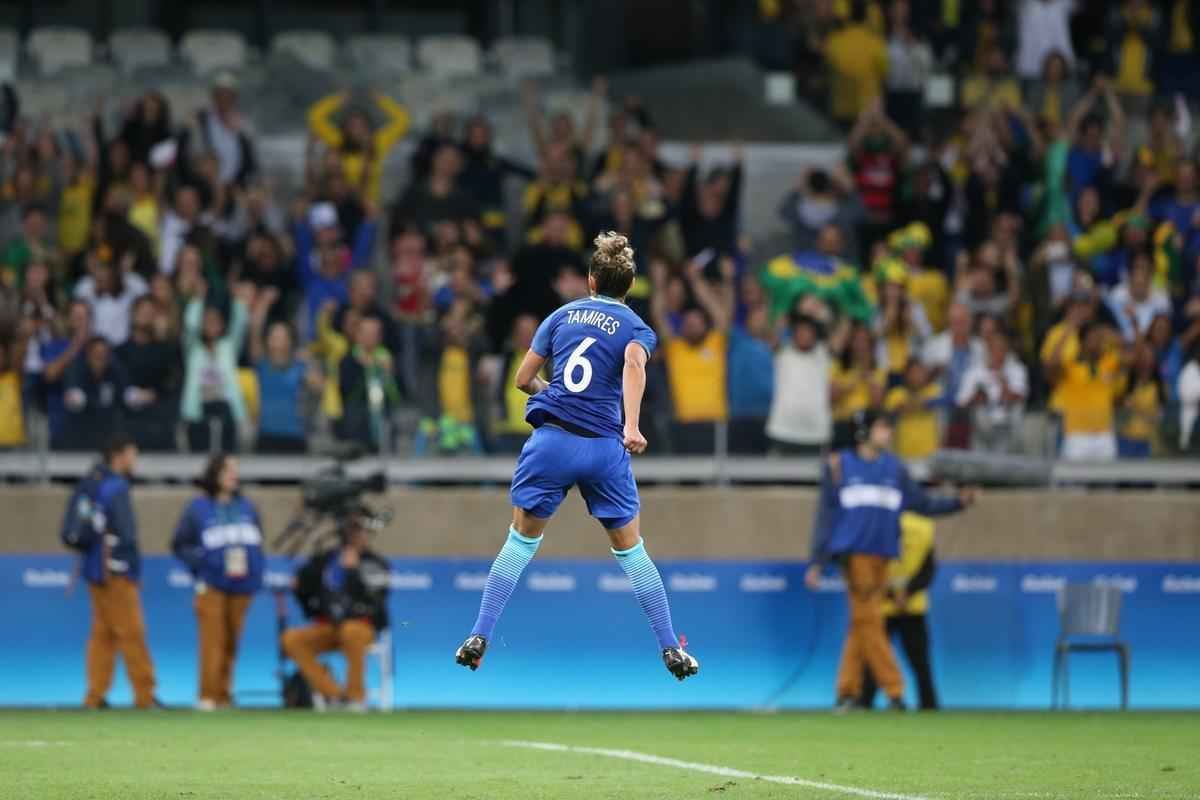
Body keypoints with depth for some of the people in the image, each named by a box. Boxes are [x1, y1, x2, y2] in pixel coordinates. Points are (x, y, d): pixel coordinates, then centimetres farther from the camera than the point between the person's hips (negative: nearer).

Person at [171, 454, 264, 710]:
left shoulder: (246, 507, 12)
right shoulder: (198, 508, 0)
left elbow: (257, 542, 18)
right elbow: (179, 545, 3)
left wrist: (254, 569, 2)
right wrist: (202, 561, -10)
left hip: (242, 585, 4)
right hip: (212, 585, -4)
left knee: (231, 642, 5)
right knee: (213, 640, -12)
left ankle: (224, 696, 11)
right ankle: (208, 696, -12)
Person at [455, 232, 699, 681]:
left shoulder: (563, 315, 15)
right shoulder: (637, 328, 8)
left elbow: (523, 379, 16)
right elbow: (634, 363, -16)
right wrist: (632, 427, -27)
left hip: (551, 440, 1)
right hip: (604, 447, -1)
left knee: (521, 542, 13)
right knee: (630, 549, 12)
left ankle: (479, 638, 3)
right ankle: (671, 650, 10)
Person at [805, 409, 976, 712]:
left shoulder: (894, 468, 14)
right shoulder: (839, 465, 5)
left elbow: (923, 503, 12)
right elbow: (825, 516, 4)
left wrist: (958, 502, -3)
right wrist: (817, 562, -1)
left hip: (882, 555, 3)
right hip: (854, 551, -3)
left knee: (863, 622, 2)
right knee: (867, 619, -9)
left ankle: (847, 691, 7)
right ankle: (893, 689, -11)